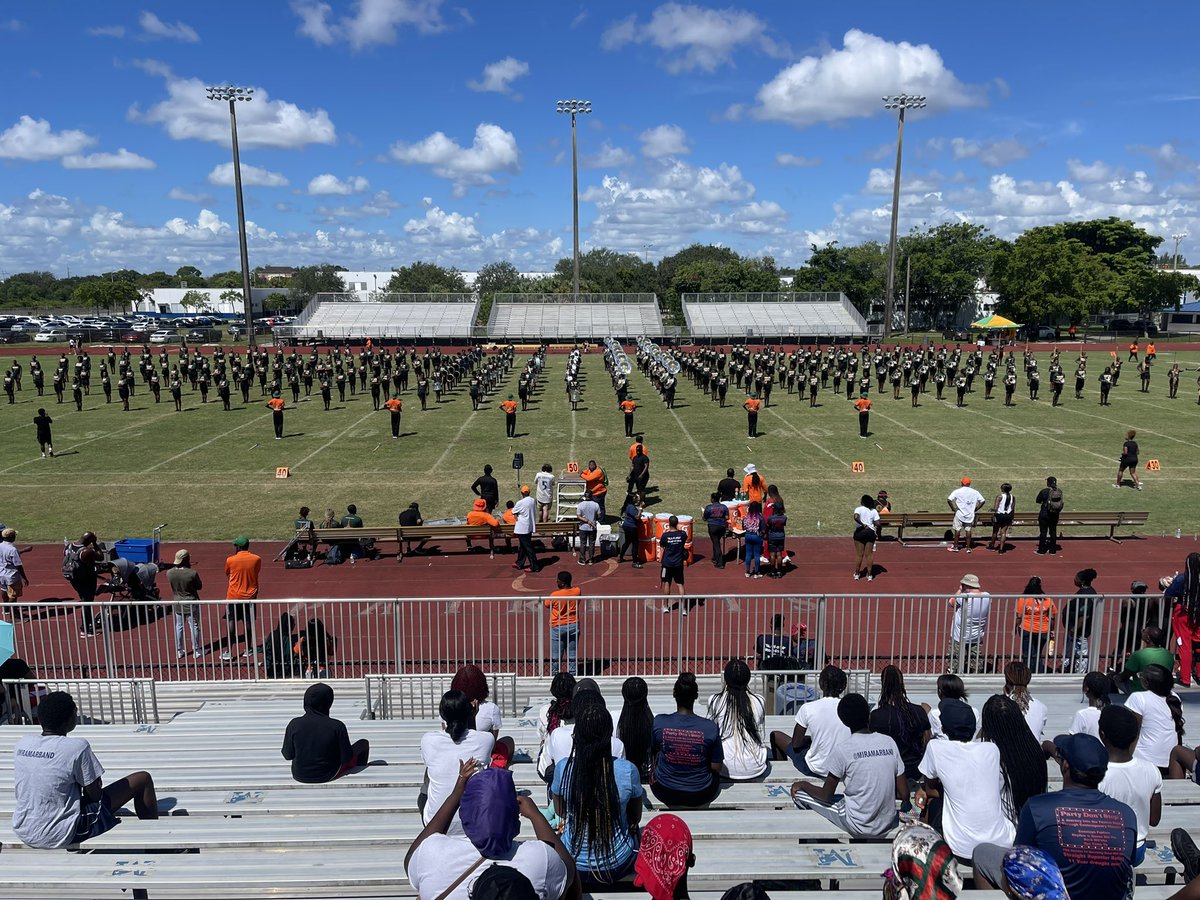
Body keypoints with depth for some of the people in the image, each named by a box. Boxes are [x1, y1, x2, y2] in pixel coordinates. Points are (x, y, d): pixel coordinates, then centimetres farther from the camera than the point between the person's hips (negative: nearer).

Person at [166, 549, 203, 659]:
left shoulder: (169, 573, -12)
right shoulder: (192, 573, -24)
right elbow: (199, 586, -9)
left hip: (177, 604, 4)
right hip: (191, 604, -4)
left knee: (179, 627, 16)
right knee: (194, 627, 10)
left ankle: (179, 652, 25)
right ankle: (196, 651, 18)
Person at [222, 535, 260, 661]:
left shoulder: (230, 560, -12)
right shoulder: (256, 559, -8)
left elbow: (227, 574, 6)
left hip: (233, 597, -2)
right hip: (250, 595, 2)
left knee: (231, 622, 4)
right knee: (248, 622, 11)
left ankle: (228, 652, 3)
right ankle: (248, 649, 19)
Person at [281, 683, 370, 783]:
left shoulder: (294, 724, -16)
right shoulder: (337, 726, -23)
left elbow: (288, 756, -6)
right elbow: (346, 758, -16)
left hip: (299, 776, 4)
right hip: (328, 776, -4)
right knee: (363, 743, 19)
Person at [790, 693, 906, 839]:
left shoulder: (842, 748, -16)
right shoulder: (889, 742, -4)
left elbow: (826, 795, -9)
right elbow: (904, 794, -1)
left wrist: (802, 784, 9)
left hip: (858, 827, -5)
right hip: (888, 825, 5)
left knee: (798, 792, 6)